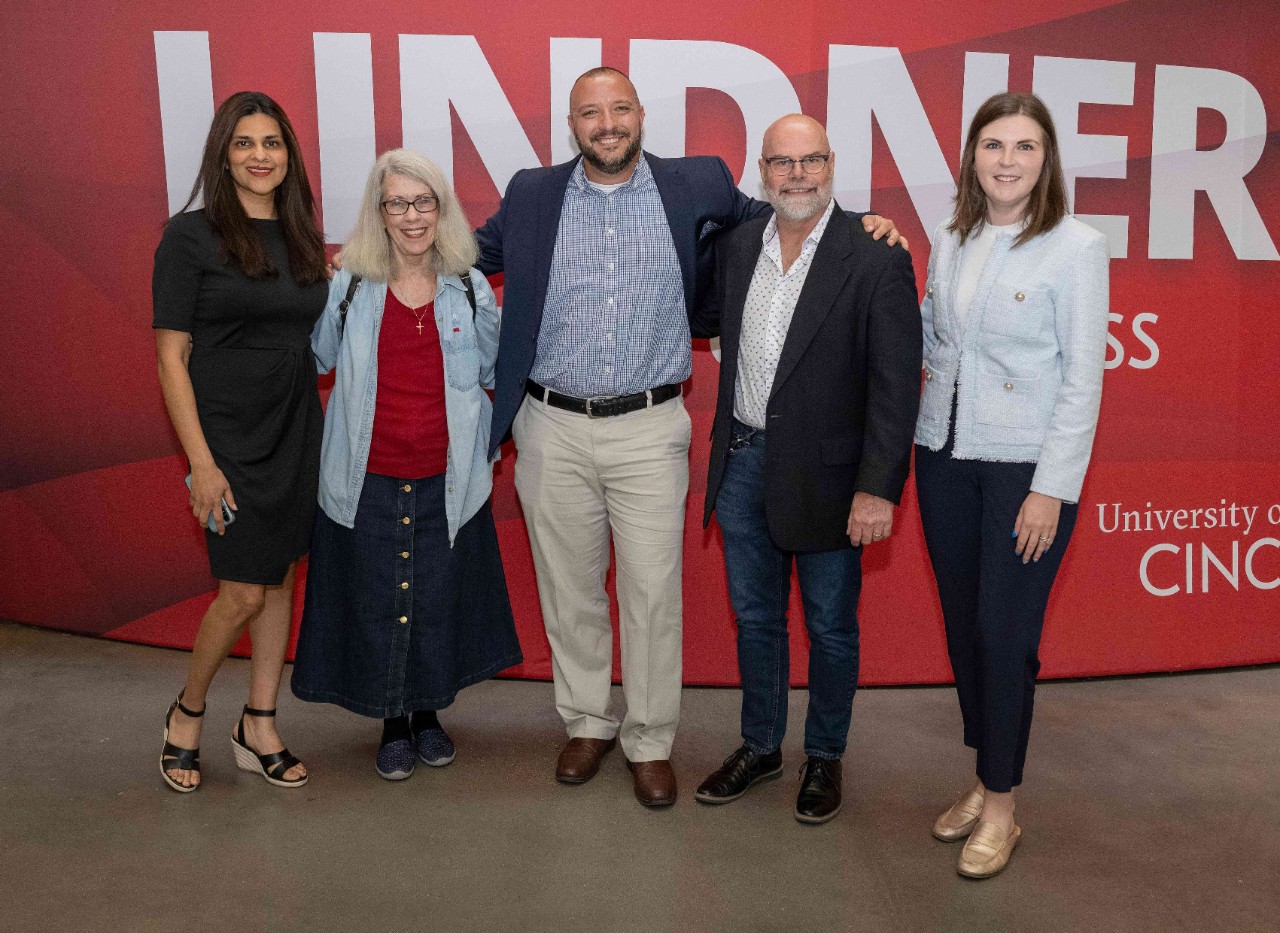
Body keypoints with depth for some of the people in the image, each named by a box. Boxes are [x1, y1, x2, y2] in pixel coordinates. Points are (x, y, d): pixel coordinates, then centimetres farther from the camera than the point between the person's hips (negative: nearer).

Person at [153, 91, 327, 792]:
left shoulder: (302, 237, 9)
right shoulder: (191, 235, -7)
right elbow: (171, 357, -10)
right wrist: (200, 461, -16)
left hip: (298, 431, 6)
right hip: (230, 436, -5)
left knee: (281, 578, 11)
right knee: (244, 593, -2)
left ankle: (259, 727, 25)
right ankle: (186, 714, 24)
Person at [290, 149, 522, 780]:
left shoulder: (470, 290, 2)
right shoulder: (349, 288, 0)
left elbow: (495, 371, 12)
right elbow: (312, 359, 10)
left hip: (447, 483, 1)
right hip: (368, 483, 0)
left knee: (439, 602, 11)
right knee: (375, 604, 9)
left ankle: (428, 714, 34)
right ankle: (393, 725, 29)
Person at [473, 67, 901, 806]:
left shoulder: (695, 185, 2)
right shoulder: (532, 196, 6)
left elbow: (767, 219, 14)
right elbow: (474, 254, 20)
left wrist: (861, 224, 3)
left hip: (650, 428, -1)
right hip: (552, 428, 2)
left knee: (653, 593, 3)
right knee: (569, 589, 12)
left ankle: (651, 741, 22)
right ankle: (588, 723, 32)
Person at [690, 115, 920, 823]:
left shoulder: (877, 261, -12)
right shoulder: (737, 245, 4)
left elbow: (895, 385, -15)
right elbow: (701, 319, 21)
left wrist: (878, 488, -19)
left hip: (824, 473, -5)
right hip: (742, 464, 5)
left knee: (830, 627, 13)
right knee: (754, 617, 18)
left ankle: (824, 757, 34)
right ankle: (759, 746, 38)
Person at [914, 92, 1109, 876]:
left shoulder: (1076, 247, -9)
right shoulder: (949, 241, 7)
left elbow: (1083, 378, -11)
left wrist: (1051, 489, -14)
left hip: (1025, 466, -5)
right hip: (945, 456, 6)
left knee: (1004, 634, 0)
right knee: (961, 626, 12)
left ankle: (1001, 807, 17)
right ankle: (987, 778, 29)